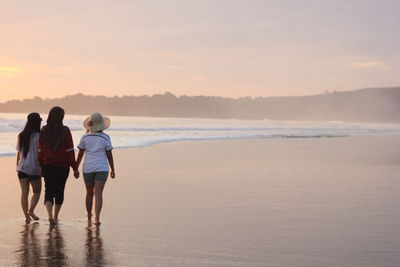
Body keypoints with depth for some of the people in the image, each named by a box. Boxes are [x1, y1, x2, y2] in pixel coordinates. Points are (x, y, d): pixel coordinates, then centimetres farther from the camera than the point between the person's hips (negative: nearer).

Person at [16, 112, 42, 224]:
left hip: (22, 168, 4)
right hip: (34, 168, -4)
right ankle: (31, 210, -7)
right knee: (37, 191, 12)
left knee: (24, 192, 7)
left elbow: (19, 153, 8)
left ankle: (26, 216, 5)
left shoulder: (21, 136, 3)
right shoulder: (39, 136, -11)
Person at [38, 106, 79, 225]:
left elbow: (40, 151, 4)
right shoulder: (65, 131, -11)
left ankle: (50, 215, -20)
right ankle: (55, 216, 23)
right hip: (62, 166, -2)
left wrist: (41, 166, 13)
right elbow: (70, 151, -10)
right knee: (59, 191, 14)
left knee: (49, 191, 2)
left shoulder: (44, 131, 0)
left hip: (47, 166, 2)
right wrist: (75, 168, -4)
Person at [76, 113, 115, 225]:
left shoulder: (85, 137, 0)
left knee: (89, 193, 15)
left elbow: (80, 154, 2)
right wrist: (112, 170, 9)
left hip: (88, 168, 2)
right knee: (98, 193, -4)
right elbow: (109, 155, 0)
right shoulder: (105, 138, -3)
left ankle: (89, 217, 26)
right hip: (102, 168, -2)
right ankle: (97, 218, -15)